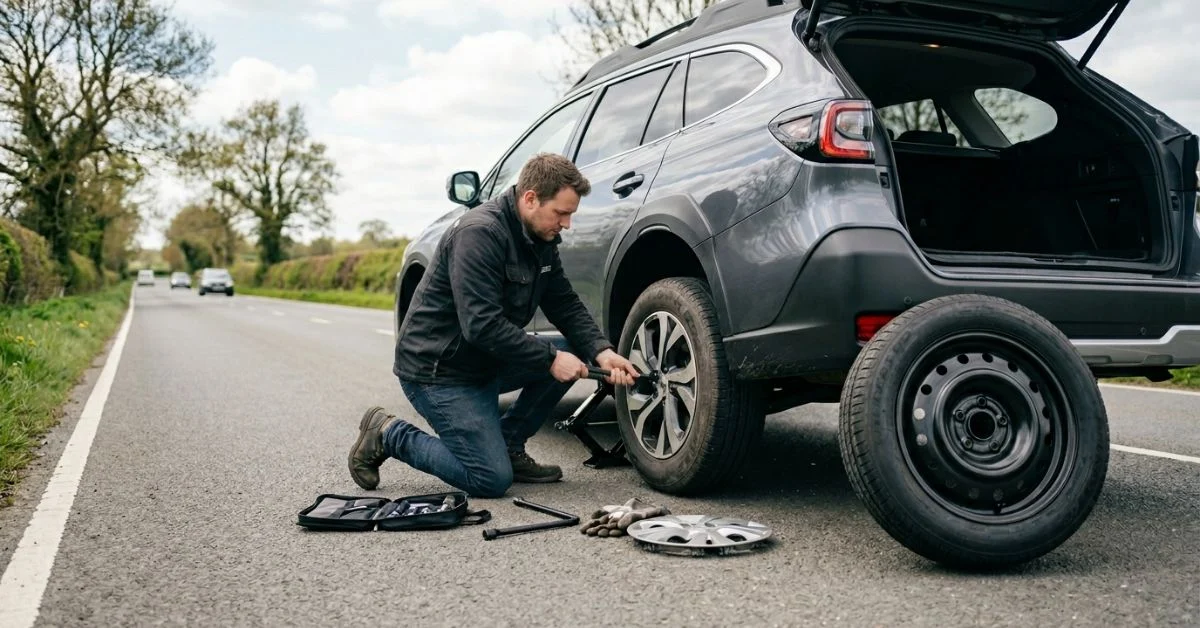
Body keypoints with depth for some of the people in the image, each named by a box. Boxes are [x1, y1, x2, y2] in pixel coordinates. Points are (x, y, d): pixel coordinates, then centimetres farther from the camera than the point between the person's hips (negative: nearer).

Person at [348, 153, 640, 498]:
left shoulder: (541, 239, 3)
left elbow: (567, 306, 5)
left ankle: (508, 446, 7)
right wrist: (550, 358, -25)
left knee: (571, 352, -5)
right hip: (437, 368, -9)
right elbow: (482, 325, -30)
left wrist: (601, 351, -12)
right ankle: (389, 434, 5)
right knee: (492, 480, -12)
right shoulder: (479, 233, -24)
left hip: (486, 362, 9)